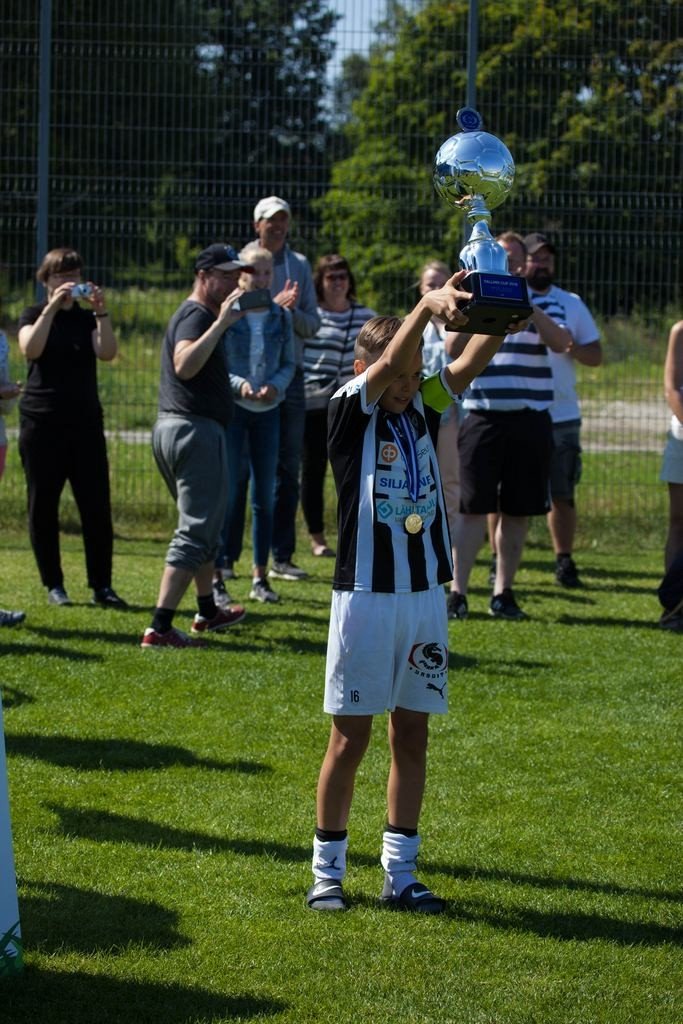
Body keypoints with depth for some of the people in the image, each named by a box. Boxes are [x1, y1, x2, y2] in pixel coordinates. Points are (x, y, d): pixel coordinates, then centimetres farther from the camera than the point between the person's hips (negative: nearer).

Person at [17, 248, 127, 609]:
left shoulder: (87, 319, 8)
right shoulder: (33, 316, 4)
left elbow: (107, 353, -11)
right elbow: (30, 349, -18)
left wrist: (101, 312, -22)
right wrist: (54, 307, -24)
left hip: (85, 421, 1)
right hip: (42, 423, -1)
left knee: (97, 506, -4)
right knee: (43, 507, 2)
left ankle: (101, 586, 0)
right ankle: (53, 585, 11)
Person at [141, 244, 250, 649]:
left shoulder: (199, 314, 20)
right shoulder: (197, 315, -14)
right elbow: (185, 365, -34)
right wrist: (222, 322, -36)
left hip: (172, 429, 11)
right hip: (196, 429, -11)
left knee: (206, 525, 24)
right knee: (196, 532, -11)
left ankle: (208, 612, 38)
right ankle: (160, 628, -16)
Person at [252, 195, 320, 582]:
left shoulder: (300, 265, 11)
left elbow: (313, 325, 8)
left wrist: (293, 311, -11)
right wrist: (275, 304, -20)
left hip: (290, 375, 4)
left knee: (288, 469, 5)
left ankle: (282, 557, 10)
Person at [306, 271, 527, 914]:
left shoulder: (423, 408, 7)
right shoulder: (349, 411, -7)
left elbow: (473, 361, -5)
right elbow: (385, 364, -25)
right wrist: (427, 306, -39)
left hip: (425, 593, 5)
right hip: (365, 595, -5)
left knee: (412, 733, 9)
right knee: (350, 737, 1)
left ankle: (399, 873, 16)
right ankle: (327, 871, 12)